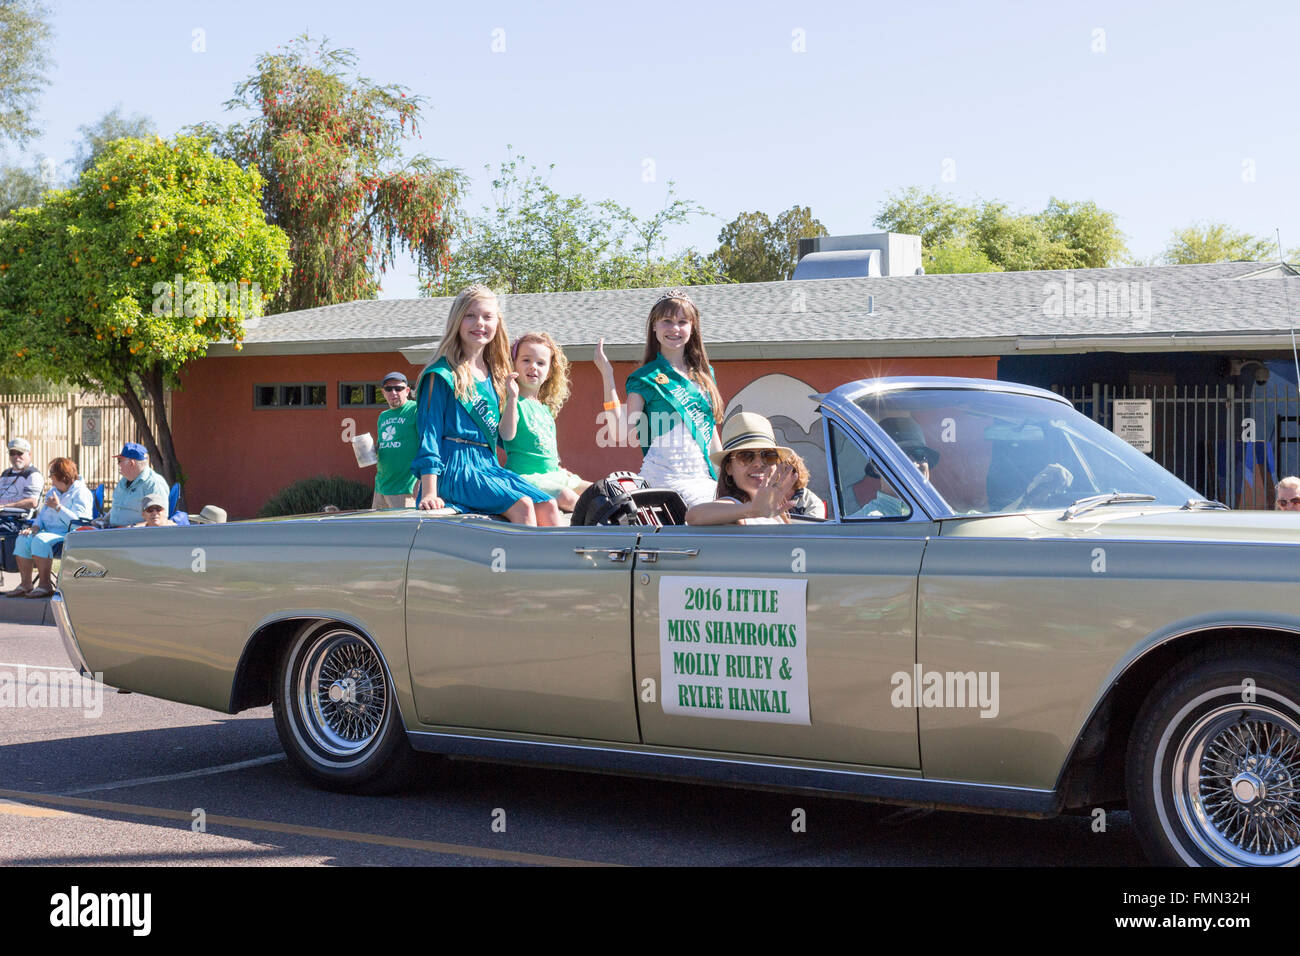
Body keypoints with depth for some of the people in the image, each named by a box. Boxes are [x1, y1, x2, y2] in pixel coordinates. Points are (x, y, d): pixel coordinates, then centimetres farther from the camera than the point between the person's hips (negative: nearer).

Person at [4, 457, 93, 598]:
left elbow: (77, 521, -20)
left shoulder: (81, 493, -8)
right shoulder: (53, 491, 21)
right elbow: (43, 515, 24)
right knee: (23, 540, -14)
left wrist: (58, 507, -22)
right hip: (50, 531, 9)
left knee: (40, 540, -32)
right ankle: (25, 585, -16)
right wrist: (35, 527, 3)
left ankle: (45, 585, -28)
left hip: (69, 534, -9)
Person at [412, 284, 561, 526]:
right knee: (522, 505, -26)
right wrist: (429, 492, -16)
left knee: (548, 506, -14)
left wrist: (513, 399, 6)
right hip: (454, 467, -7)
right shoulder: (442, 374, -2)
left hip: (489, 465, 7)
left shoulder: (494, 375, 18)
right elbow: (430, 433, -8)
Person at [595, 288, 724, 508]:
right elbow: (623, 429, -11)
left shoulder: (704, 373, 16)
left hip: (703, 477, 5)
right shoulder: (645, 378, 2)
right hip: (664, 478, -5)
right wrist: (607, 376, -13)